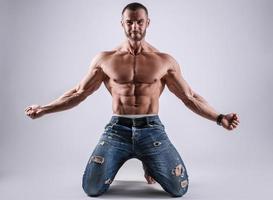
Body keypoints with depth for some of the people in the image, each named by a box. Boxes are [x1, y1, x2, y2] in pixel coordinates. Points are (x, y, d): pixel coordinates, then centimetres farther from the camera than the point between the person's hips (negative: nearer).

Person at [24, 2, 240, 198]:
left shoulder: (165, 61, 2)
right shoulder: (105, 59, 3)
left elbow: (190, 97, 5)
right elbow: (79, 93, 8)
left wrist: (219, 118, -6)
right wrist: (44, 109, 4)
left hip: (152, 130, 0)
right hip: (117, 129, 1)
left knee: (179, 189, -6)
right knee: (92, 189, -7)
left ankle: (149, 164, 26)